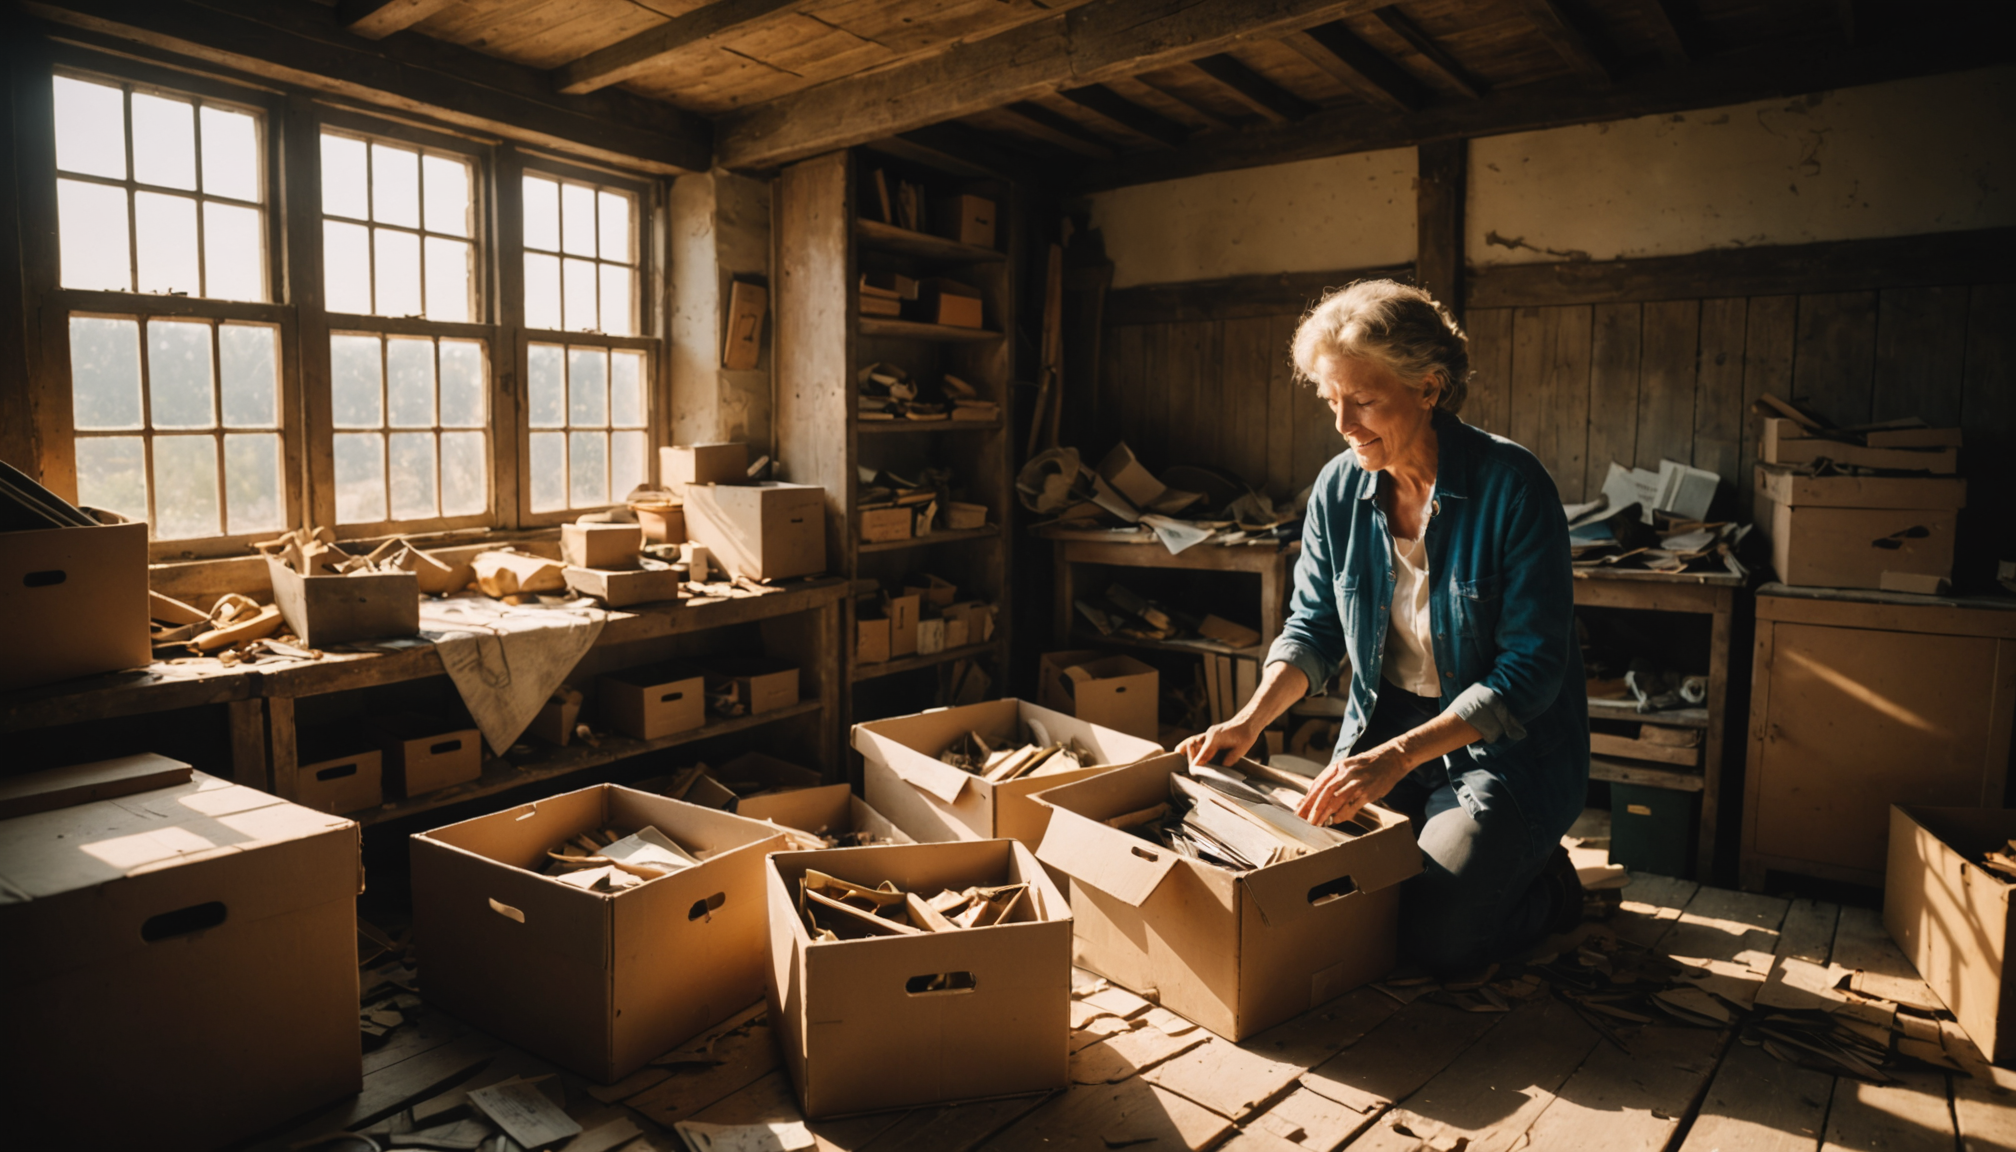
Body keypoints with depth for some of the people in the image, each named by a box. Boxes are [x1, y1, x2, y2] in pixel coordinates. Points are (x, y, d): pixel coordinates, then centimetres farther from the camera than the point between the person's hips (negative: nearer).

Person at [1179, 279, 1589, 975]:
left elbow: (1531, 669, -20)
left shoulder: (1511, 486, -18)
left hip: (1507, 746, -5)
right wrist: (1250, 721, -10)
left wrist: (1398, 756, -29)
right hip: (1383, 734, 5)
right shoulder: (1339, 488, -3)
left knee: (1434, 936, -19)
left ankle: (1545, 888, 14)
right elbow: (1313, 629, 7)